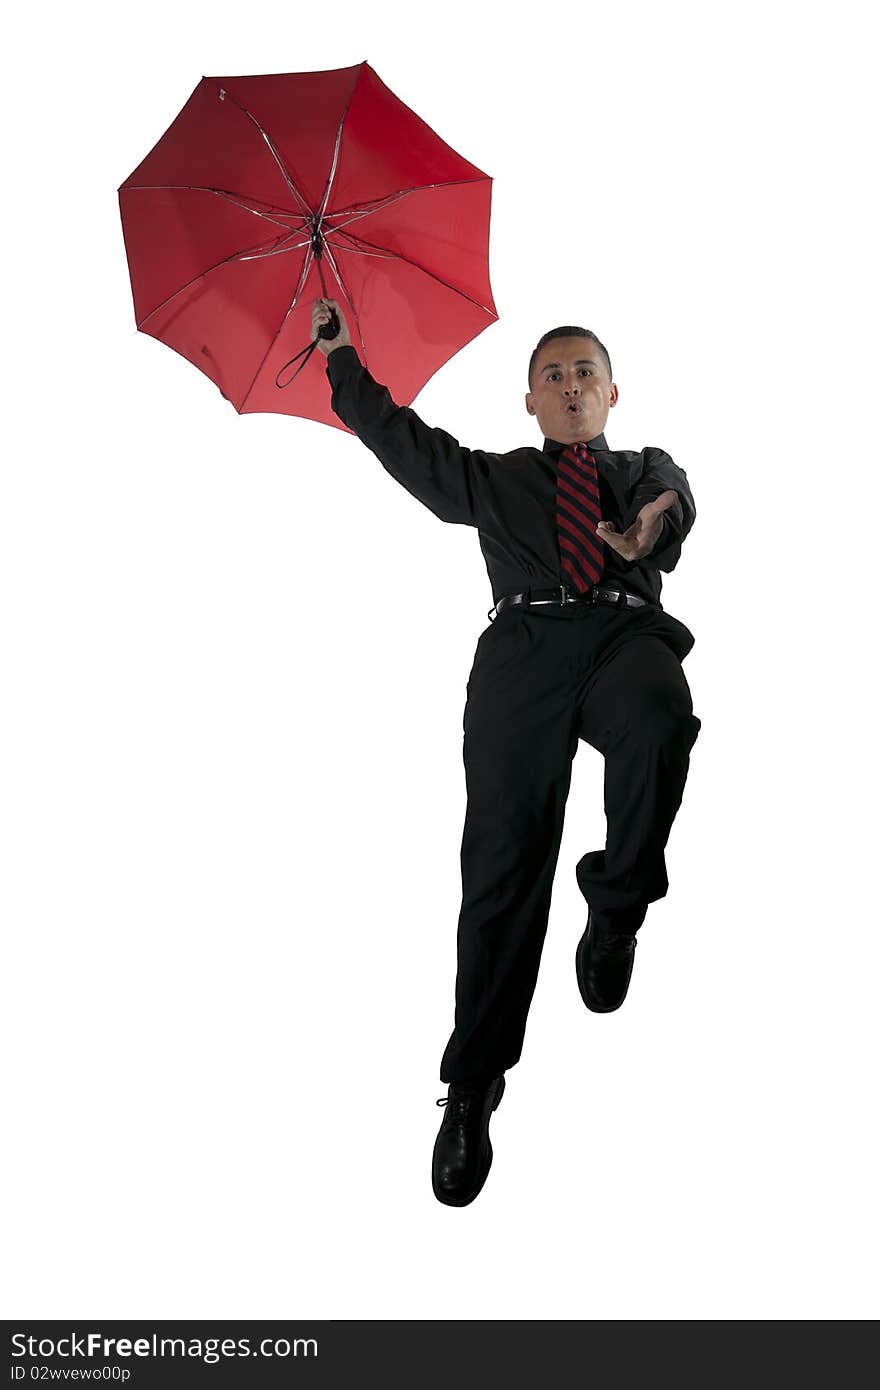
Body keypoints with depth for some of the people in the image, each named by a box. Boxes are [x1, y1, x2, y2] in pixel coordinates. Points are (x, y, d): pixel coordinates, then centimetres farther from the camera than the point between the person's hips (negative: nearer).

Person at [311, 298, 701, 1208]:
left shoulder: (648, 468, 28)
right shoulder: (494, 479, 30)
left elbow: (674, 503, 5)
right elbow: (399, 439, 25)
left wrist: (650, 528, -19)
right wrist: (341, 356, 22)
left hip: (627, 632, 0)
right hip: (524, 644, 0)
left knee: (659, 718, -38)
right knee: (503, 863, -10)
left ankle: (616, 910, -16)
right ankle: (471, 1090, -5)